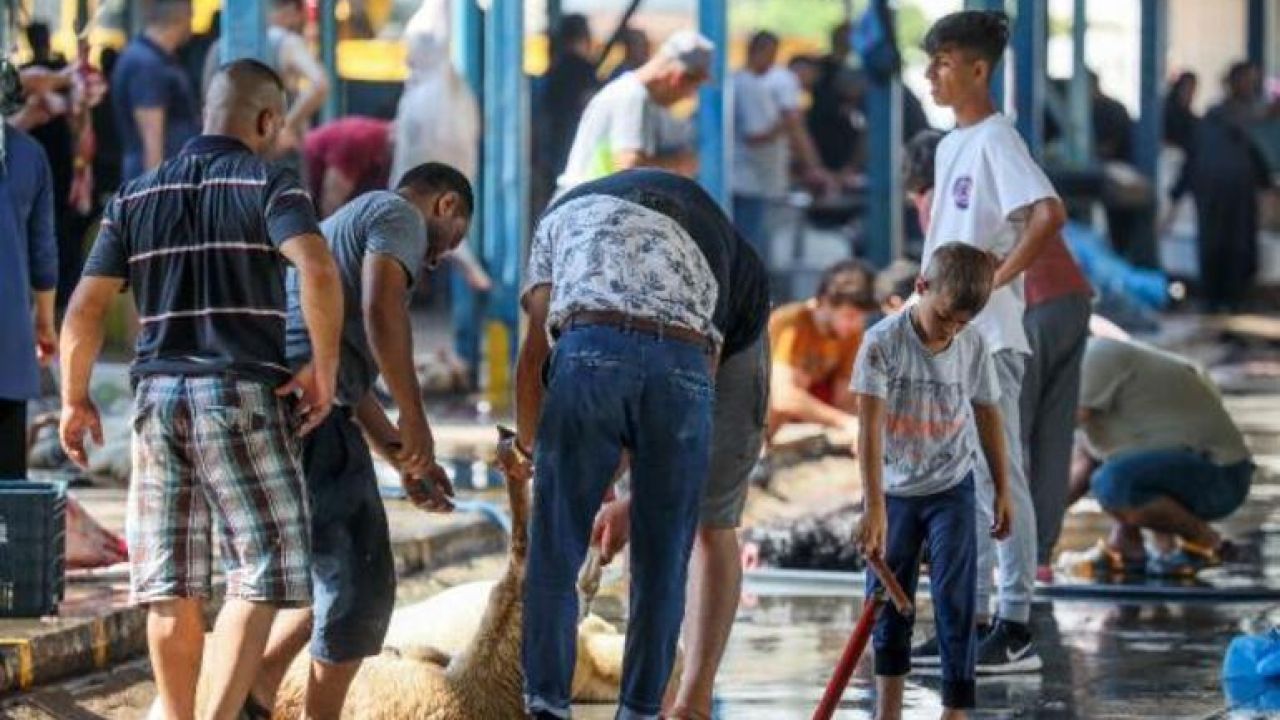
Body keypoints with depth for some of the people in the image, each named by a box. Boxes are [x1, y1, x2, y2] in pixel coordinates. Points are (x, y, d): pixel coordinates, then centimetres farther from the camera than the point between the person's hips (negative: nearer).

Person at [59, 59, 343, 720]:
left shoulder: (136, 196, 12)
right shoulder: (267, 185, -2)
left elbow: (85, 307, 7)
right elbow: (318, 269, -21)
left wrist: (75, 399, 17)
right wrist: (324, 367, -10)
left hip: (157, 394, 5)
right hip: (242, 394, -5)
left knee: (172, 588, 10)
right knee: (259, 579, -3)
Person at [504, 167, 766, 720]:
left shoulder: (566, 212, 32)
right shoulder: (707, 243, 36)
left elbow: (536, 347, 23)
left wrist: (524, 441, 40)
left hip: (593, 350, -2)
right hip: (686, 367, 2)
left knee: (555, 554, 6)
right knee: (660, 565, 11)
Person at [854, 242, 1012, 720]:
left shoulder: (973, 347, -9)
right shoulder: (883, 342, -18)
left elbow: (988, 417, 6)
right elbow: (870, 427, -23)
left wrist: (1002, 491, 11)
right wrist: (874, 508, -29)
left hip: (951, 489, 0)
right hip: (893, 490, 0)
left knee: (955, 600, -9)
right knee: (888, 603, 9)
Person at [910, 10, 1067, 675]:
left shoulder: (996, 140, -13)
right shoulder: (950, 145, 16)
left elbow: (1050, 213, -25)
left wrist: (999, 277, -20)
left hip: (987, 338, -10)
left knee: (998, 480, -6)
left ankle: (1016, 629, -4)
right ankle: (972, 620, 17)